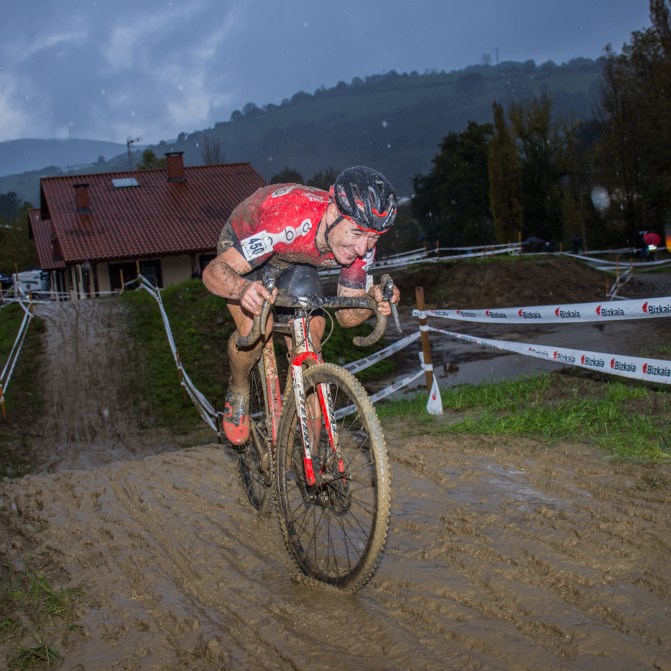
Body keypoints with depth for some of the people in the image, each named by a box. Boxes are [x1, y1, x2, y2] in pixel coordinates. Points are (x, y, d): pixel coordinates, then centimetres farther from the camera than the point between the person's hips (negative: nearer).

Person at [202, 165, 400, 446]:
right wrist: (243, 289, -66)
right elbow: (213, 271, -43)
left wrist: (375, 298, -39)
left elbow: (347, 316, -17)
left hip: (296, 263, 4)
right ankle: (238, 392, 4)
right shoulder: (291, 221, -45)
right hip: (241, 250, -4)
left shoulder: (362, 244, -28)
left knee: (310, 347, -13)